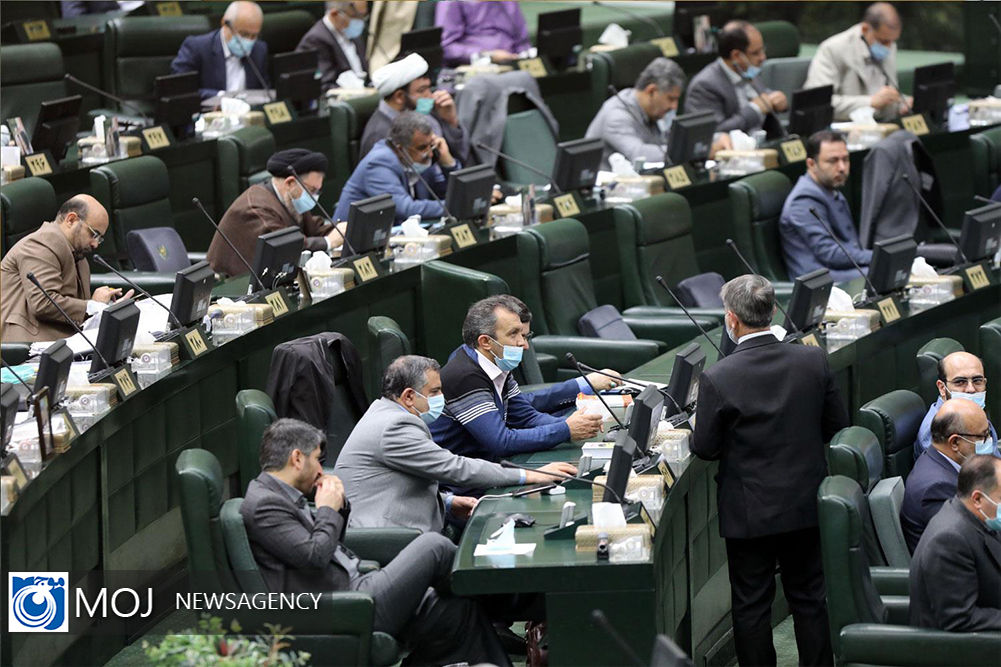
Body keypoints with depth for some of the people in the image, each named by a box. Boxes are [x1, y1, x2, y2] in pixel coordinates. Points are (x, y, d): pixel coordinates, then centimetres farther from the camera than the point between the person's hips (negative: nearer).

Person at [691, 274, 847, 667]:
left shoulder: (718, 379, -19)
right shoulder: (813, 362, -9)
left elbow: (704, 449, -11)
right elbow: (836, 427, 1)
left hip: (750, 513, -4)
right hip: (807, 503, 4)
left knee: (751, 605, 9)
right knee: (809, 598, 16)